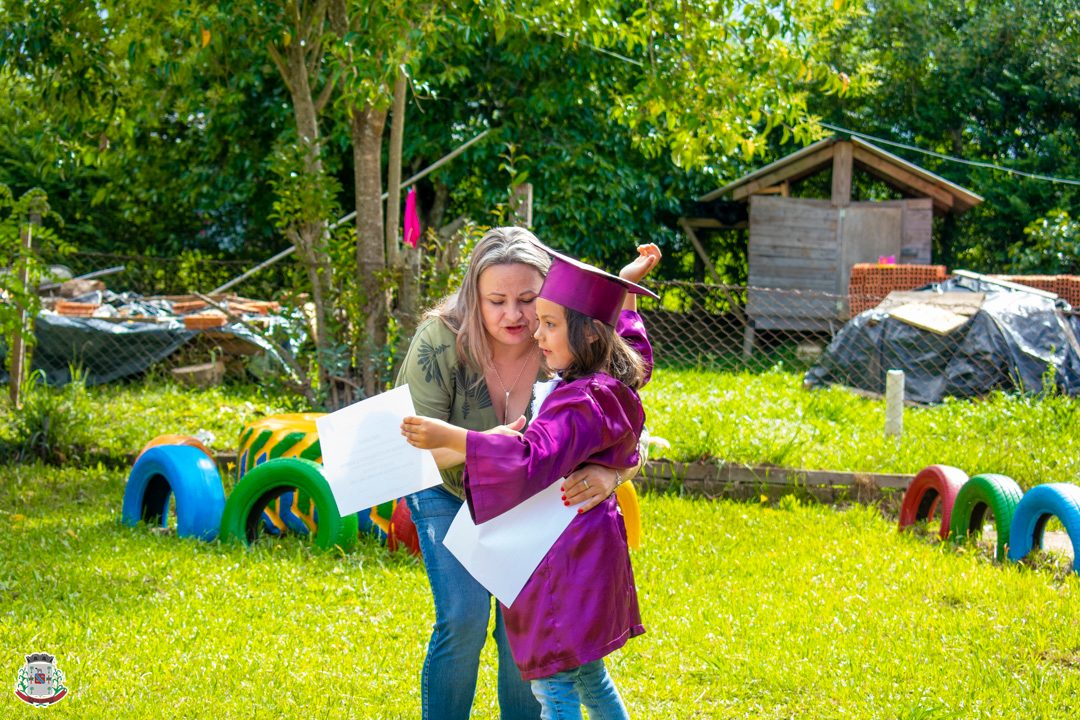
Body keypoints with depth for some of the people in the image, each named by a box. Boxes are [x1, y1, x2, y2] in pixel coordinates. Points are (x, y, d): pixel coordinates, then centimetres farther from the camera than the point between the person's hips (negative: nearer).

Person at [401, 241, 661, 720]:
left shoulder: (582, 402, -23)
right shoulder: (614, 382, 6)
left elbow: (534, 459, -36)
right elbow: (637, 351, 31)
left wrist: (450, 438, -42)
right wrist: (624, 292, 42)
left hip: (567, 550, -10)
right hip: (590, 547, 10)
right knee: (587, 674, 22)